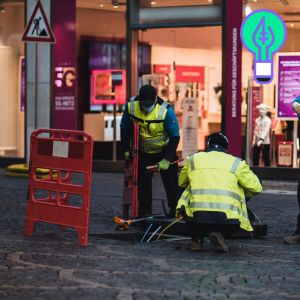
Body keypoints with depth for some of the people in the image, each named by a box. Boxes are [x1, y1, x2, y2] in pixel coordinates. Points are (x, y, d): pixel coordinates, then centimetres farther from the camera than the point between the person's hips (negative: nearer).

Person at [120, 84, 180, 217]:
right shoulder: (131, 106, -18)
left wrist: (166, 160, -22)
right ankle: (144, 213, 17)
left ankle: (176, 212, 7)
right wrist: (126, 150, 1)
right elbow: (125, 129, 0)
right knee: (142, 182, 6)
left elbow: (175, 137, -20)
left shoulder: (166, 110, -27)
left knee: (171, 183, -3)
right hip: (143, 152, 3)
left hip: (164, 151, -3)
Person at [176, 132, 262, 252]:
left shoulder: (193, 159, 17)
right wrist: (241, 194, 36)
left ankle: (196, 240, 20)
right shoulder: (236, 163, 13)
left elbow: (182, 183, 32)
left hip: (197, 216, 2)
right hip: (227, 219, -1)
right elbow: (256, 187, 15)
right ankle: (219, 233, 1)